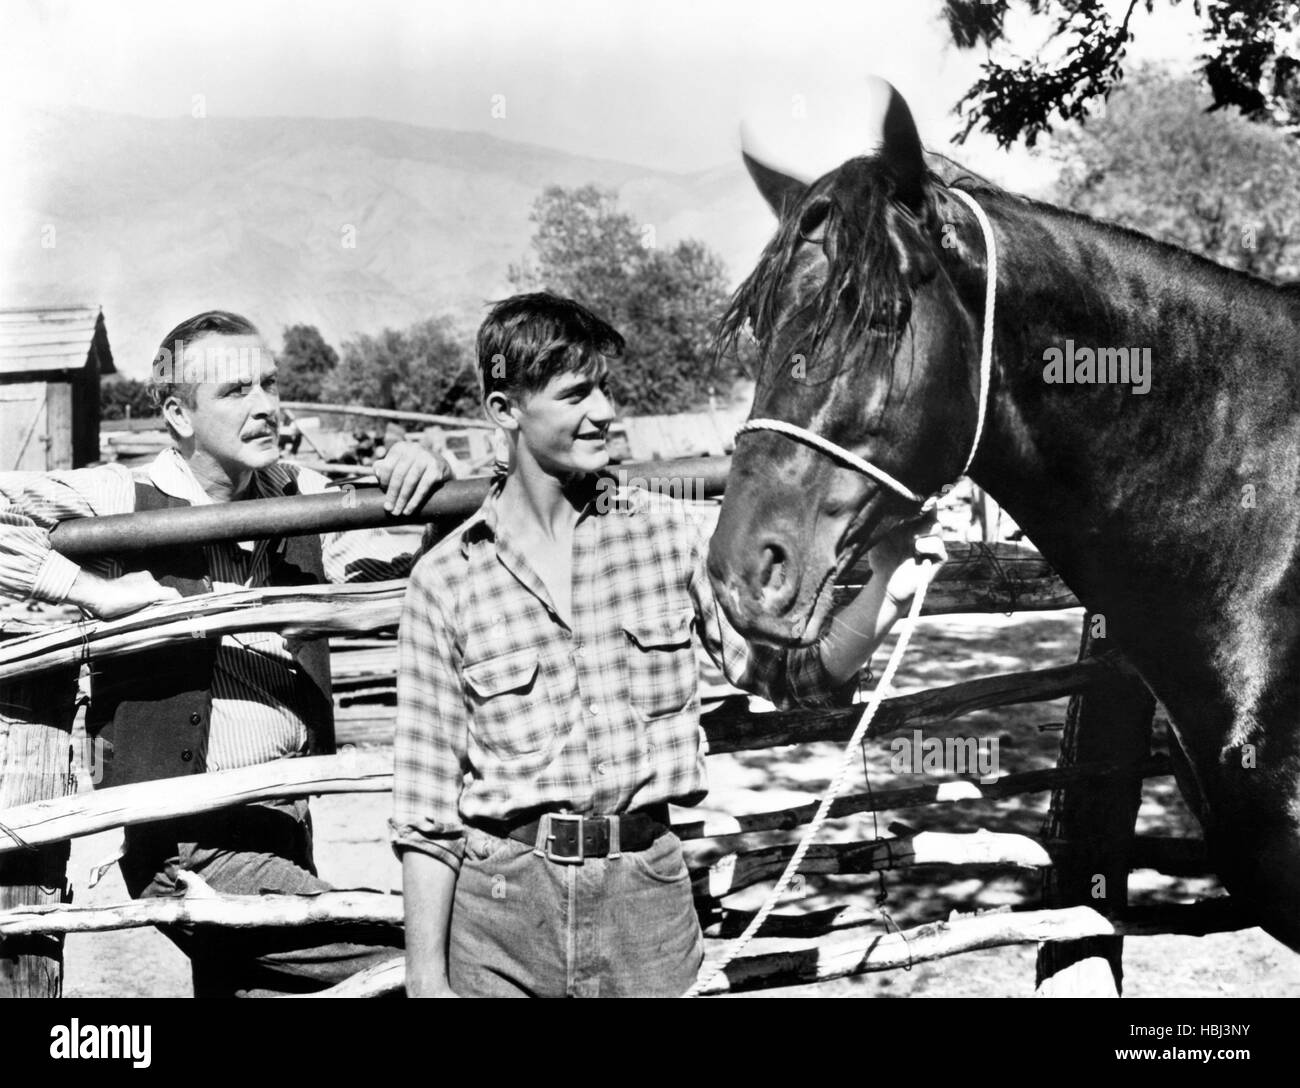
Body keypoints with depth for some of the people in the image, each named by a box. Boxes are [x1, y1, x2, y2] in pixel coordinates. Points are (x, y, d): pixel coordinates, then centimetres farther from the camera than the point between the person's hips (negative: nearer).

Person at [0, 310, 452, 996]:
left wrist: (429, 489, -10)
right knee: (399, 966, -17)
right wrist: (91, 589, -21)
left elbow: (415, 581, 8)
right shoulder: (121, 497, -10)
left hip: (284, 827, 6)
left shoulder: (302, 498, 6)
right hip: (190, 842, -6)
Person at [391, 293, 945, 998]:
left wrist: (881, 596, -15)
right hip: (502, 897, -2)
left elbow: (790, 673, 3)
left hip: (647, 888, 2)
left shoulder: (667, 533, 2)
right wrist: (426, 979, -4)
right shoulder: (445, 580, -4)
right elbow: (425, 806, -3)